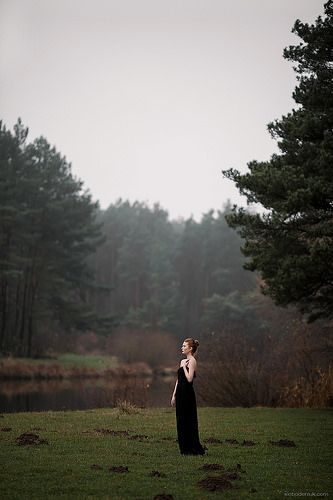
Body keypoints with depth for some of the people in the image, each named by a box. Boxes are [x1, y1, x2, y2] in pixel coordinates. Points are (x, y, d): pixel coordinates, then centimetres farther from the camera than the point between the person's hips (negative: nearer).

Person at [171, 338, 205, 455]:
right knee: (181, 421, 10)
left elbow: (189, 378, -21)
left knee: (188, 421, -5)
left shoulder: (192, 361, -10)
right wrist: (174, 395, 16)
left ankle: (194, 448, 1)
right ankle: (185, 448, 15)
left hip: (187, 393, -9)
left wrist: (184, 367, -13)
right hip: (180, 393, 9)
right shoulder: (182, 361, 16)